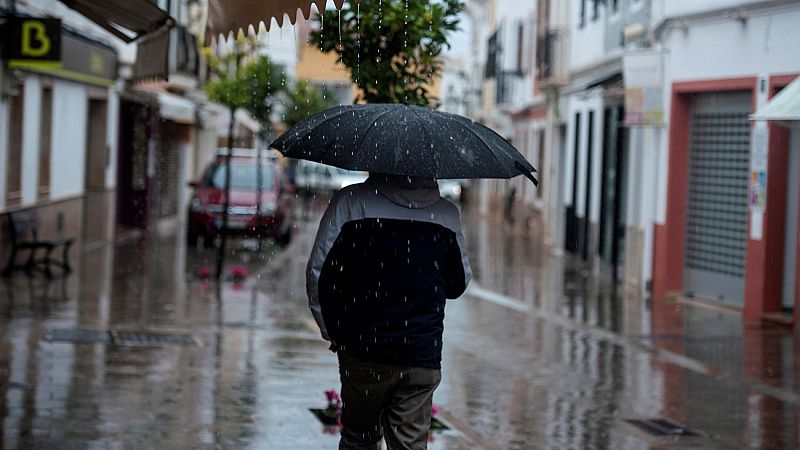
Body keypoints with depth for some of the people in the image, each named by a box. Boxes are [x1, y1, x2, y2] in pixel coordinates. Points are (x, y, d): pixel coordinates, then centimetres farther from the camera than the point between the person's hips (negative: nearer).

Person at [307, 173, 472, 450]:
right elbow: (459, 285, 10)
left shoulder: (350, 202, -7)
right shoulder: (447, 214, 0)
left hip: (362, 353, -1)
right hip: (423, 357, 1)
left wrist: (333, 331, 4)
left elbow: (319, 275, -8)